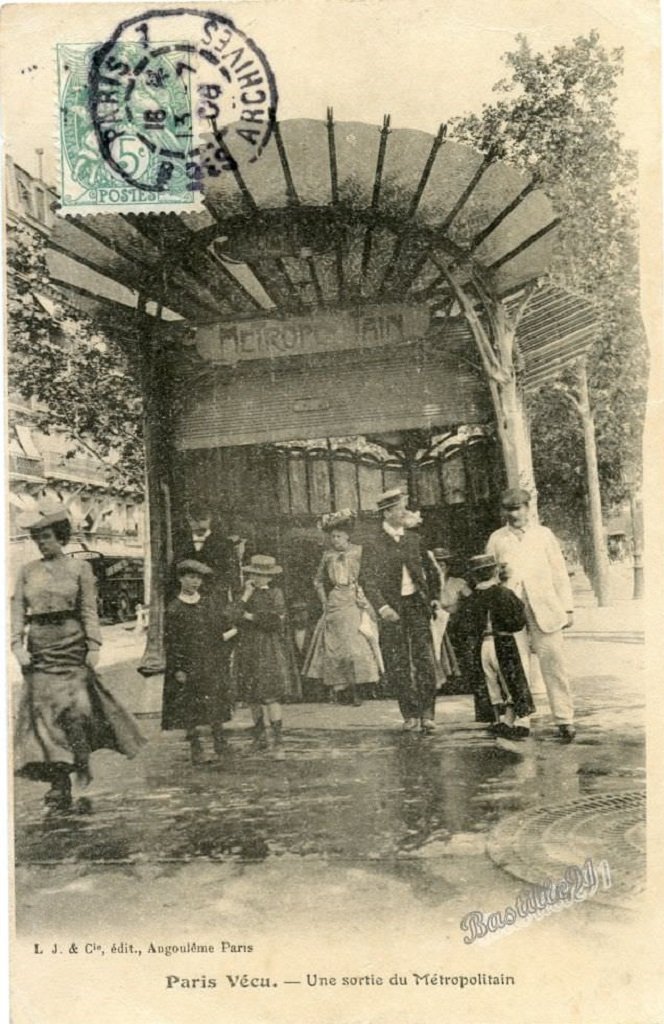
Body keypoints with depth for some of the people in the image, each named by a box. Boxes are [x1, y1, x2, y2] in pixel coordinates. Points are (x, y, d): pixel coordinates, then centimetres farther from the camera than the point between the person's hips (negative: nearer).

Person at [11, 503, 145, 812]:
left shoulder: (79, 567, 4)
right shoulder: (27, 572, 11)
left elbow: (89, 610, 1)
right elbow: (17, 610, 8)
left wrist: (93, 646, -7)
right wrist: (17, 644, -5)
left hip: (71, 645, -3)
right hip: (39, 649, 3)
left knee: (74, 709, -12)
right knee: (44, 711, -1)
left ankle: (85, 780, 0)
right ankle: (59, 786, 7)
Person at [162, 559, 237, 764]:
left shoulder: (210, 603, 7)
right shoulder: (174, 609, -3)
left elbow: (224, 629, 14)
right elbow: (170, 642, -5)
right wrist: (177, 669, -10)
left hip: (211, 665, 2)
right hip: (187, 666, -2)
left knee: (215, 708, 4)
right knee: (189, 710, 2)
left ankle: (220, 748, 14)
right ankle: (196, 750, 12)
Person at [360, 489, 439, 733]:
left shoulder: (414, 538, 10)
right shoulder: (374, 544, -5)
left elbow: (429, 570, 20)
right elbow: (367, 579, -12)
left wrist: (432, 597, 10)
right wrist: (382, 607, -23)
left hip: (417, 604, 3)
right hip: (392, 609, -3)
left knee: (425, 660, -4)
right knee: (398, 665, 3)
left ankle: (427, 714, 3)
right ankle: (410, 714, 15)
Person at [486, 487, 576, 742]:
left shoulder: (543, 534, 10)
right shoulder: (496, 539, 11)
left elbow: (559, 573, 9)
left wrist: (567, 608, 5)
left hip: (545, 610, -1)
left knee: (554, 665, -5)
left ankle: (565, 720, 0)